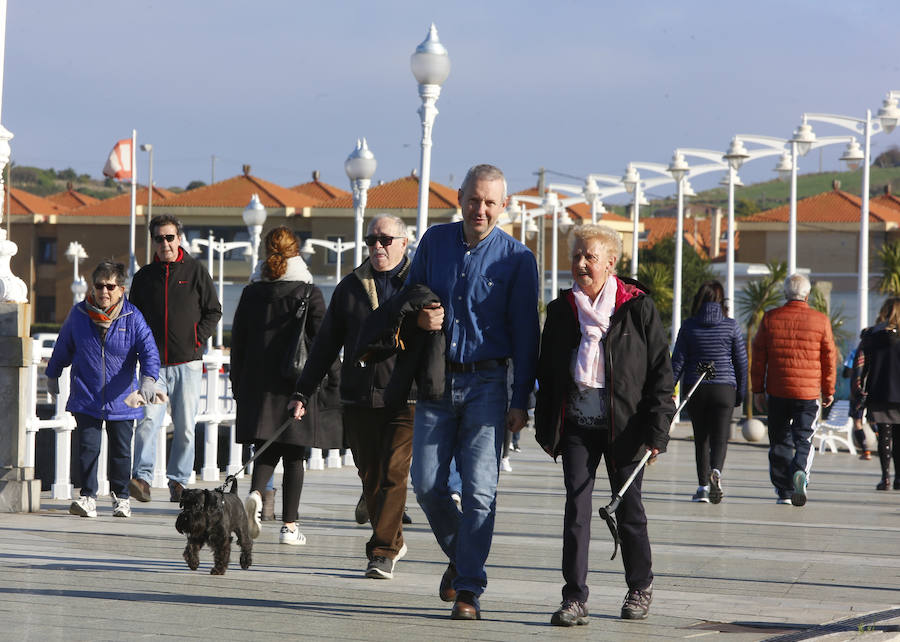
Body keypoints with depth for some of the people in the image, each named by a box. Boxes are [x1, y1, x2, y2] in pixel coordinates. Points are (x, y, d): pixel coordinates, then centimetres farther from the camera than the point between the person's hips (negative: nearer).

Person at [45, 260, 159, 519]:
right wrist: (52, 375, 25)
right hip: (86, 398, 0)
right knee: (88, 447, -7)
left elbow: (149, 351, -12)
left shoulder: (133, 318, -7)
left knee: (121, 449, 8)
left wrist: (148, 379, -29)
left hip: (121, 399, 0)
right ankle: (87, 497, -1)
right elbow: (63, 349, 14)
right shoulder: (78, 315, -1)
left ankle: (120, 497, 24)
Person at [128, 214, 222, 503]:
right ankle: (142, 477, -20)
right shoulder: (144, 276, 10)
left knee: (185, 426, 2)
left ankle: (178, 481, 11)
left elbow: (213, 311, 8)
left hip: (187, 363, -1)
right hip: (154, 363, 1)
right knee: (149, 420, -15)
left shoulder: (196, 272, 4)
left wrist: (197, 340, -3)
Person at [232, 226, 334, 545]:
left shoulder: (251, 293, 4)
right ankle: (289, 525, 6)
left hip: (258, 384, 3)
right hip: (297, 386, -2)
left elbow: (238, 342, 8)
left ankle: (256, 494, -17)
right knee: (294, 456, 5)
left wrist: (238, 386, 15)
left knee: (267, 450, 12)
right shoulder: (309, 294, -5)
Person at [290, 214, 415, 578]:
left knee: (393, 473, -10)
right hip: (360, 398, 4)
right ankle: (393, 542, 27)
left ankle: (383, 552, -5)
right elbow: (327, 344, 16)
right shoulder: (351, 286, 13)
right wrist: (303, 391, 13)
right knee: (369, 475, 8)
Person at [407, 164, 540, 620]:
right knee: (427, 485, 1)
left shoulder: (517, 258, -3)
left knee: (479, 489, -9)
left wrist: (521, 401, -7)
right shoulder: (434, 241, 7)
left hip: (486, 382, -3)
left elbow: (525, 333, -3)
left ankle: (468, 589, -4)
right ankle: (459, 555, 27)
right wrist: (419, 317, -6)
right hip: (436, 380, 3)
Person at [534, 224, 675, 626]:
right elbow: (546, 374, 14)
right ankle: (574, 598, -5)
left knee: (628, 507, 8)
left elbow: (661, 371, -3)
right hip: (577, 424, 2)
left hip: (623, 425, -2)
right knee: (576, 507, -6)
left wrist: (657, 430, -8)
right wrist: (545, 429, 10)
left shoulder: (637, 307, -4)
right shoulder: (561, 310, 7)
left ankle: (640, 586, 28)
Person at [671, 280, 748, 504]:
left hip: (695, 389, 1)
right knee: (719, 438, -1)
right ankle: (716, 472, -29)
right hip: (724, 387, -1)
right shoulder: (731, 326, 0)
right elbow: (741, 361, 3)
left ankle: (703, 486, 8)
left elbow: (678, 361, 0)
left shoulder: (689, 326, -1)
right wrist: (741, 392, 12)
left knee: (701, 439, 11)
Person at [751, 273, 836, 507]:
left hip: (777, 391, 1)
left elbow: (758, 357, 3)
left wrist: (758, 390, 10)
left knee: (779, 442, 10)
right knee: (804, 438, 3)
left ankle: (784, 491, 10)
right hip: (808, 392, -1)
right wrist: (828, 391, 14)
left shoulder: (770, 318, 0)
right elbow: (829, 358, 3)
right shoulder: (820, 321, -1)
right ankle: (800, 472, -25)